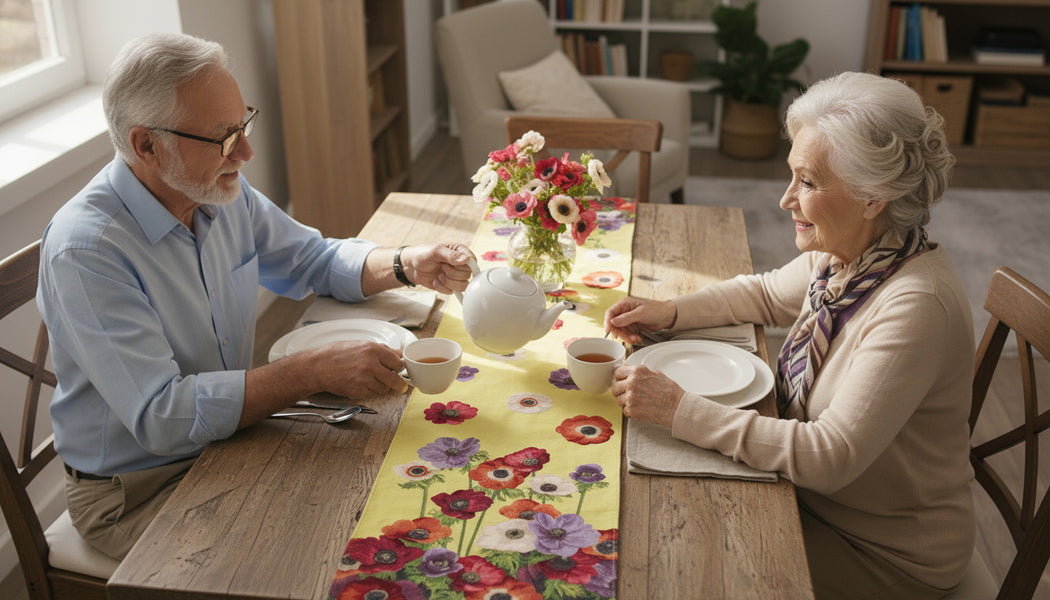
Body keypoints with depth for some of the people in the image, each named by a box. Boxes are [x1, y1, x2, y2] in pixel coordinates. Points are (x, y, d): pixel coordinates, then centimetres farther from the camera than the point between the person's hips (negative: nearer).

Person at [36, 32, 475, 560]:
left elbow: (316, 259, 12)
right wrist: (316, 370, -33)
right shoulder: (84, 249, -26)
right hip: (138, 491, -6)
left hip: (231, 436, 7)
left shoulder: (223, 193, -3)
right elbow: (161, 417, -31)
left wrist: (406, 266, -7)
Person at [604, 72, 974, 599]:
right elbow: (768, 294, 14)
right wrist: (670, 311, -3)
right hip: (820, 498, 7)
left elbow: (829, 457, -33)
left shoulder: (915, 307, -32)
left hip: (889, 554, -7)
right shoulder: (841, 253, -7)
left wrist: (680, 410, -32)